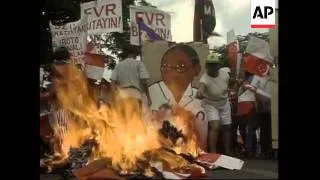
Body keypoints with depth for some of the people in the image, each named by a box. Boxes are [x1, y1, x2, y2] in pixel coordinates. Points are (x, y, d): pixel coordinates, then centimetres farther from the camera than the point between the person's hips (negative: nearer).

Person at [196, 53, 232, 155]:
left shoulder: (224, 73, -19)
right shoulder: (205, 78, -33)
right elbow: (202, 86, -56)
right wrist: (200, 93, -76)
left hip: (224, 104, 5)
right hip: (210, 105, -5)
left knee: (227, 128, 12)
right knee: (215, 127, -22)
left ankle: (228, 152, 29)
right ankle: (212, 153, -13)